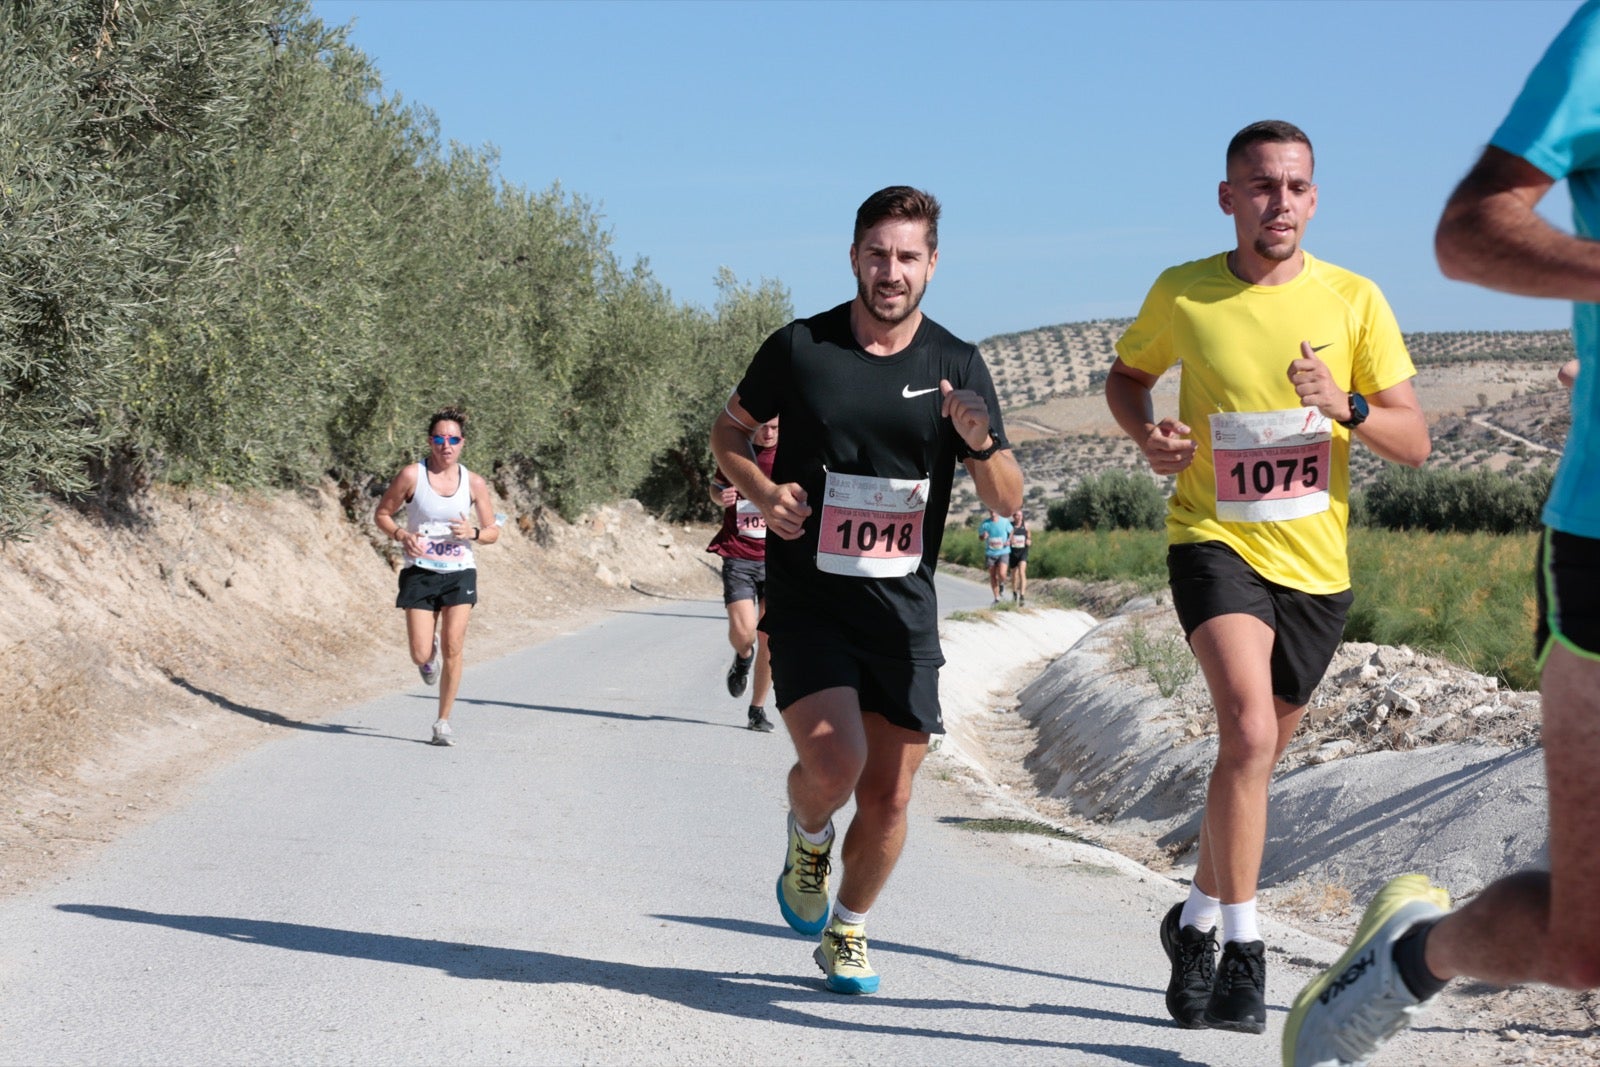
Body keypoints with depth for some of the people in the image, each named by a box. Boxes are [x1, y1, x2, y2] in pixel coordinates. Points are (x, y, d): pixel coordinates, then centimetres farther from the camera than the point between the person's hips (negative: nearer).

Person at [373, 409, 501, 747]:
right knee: (421, 655, -5)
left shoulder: (474, 484, 0)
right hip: (420, 573, -1)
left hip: (460, 573, 1)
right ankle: (429, 650, 34)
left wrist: (473, 533, -14)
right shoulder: (411, 475, -6)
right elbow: (382, 513, 3)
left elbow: (493, 532, 8)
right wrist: (401, 535, -16)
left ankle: (443, 722, 8)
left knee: (452, 649, -5)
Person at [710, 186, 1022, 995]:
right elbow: (728, 431, 13)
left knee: (889, 798, 4)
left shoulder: (956, 366, 2)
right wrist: (763, 493, -7)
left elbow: (1007, 503, 3)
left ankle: (847, 931, 30)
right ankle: (808, 839, 14)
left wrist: (980, 439, -19)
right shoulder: (799, 347, -2)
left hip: (903, 608, 2)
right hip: (807, 601, -2)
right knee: (833, 761, -23)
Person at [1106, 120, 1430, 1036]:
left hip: (1316, 564, 3)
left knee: (1256, 754, 16)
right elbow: (1128, 373, 15)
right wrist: (1147, 433, -7)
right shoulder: (1181, 295, -5)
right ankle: (1243, 948, -18)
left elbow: (1415, 443, -2)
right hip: (1215, 541, -3)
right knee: (1249, 728, -26)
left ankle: (1198, 920, 40)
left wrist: (1345, 407, -22)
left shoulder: (1355, 300, -4)